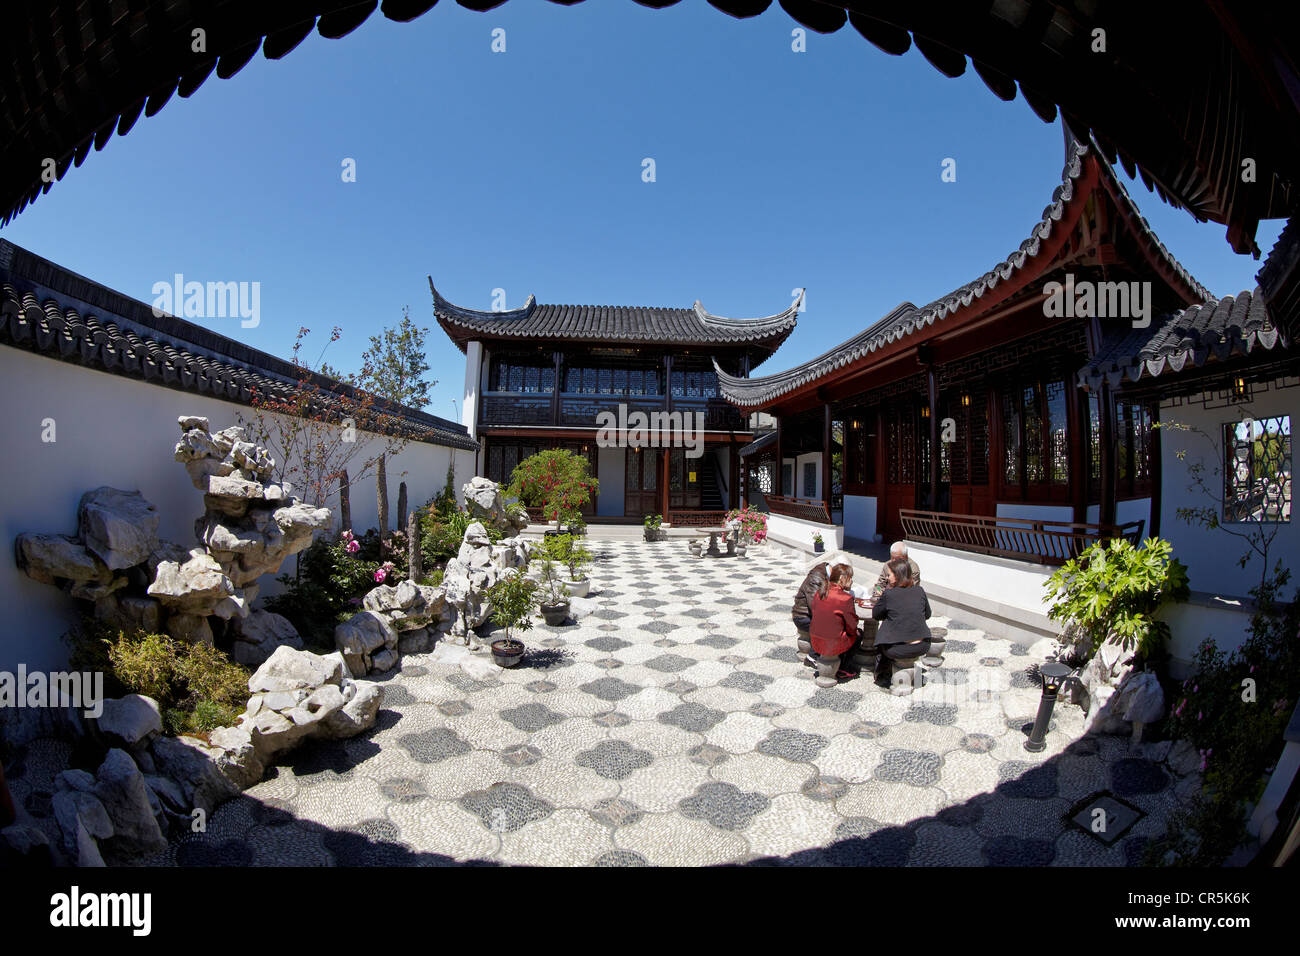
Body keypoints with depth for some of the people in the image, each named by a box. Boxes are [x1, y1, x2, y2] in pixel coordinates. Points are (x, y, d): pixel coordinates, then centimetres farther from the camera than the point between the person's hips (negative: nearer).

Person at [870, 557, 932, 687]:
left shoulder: (889, 594, -11)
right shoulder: (919, 590, 1)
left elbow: (875, 615, 3)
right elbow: (927, 615, 16)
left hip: (899, 650, -4)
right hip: (923, 647, 4)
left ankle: (882, 675, 32)